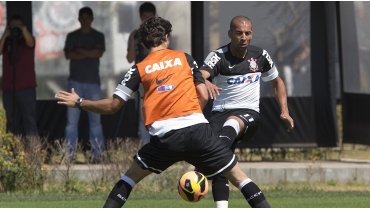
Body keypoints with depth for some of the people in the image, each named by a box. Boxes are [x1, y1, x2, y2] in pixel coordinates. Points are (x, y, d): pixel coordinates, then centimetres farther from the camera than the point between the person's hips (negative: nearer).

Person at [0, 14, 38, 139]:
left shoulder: (26, 40, 5)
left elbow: (30, 42, -18)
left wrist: (23, 29, -28)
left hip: (26, 87, -3)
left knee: (29, 119, -10)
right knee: (12, 122, 5)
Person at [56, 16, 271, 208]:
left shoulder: (139, 69, 9)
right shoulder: (184, 58, 12)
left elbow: (112, 106, 9)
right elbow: (203, 96, 8)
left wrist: (78, 103, 22)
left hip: (164, 137, 0)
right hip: (197, 129, 0)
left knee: (131, 176, 21)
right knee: (239, 176, 8)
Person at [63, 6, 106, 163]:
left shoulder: (98, 36, 10)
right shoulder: (72, 36, 10)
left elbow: (99, 53, -7)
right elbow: (68, 55, -5)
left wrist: (80, 51, -6)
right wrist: (89, 54, -9)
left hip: (93, 81, 0)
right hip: (75, 81, 0)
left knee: (95, 118, -2)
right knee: (72, 119, -7)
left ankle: (97, 153, 0)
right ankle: (70, 154, -8)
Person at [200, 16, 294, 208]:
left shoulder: (260, 56, 7)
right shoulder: (218, 56, -5)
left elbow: (277, 82, 24)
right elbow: (200, 75, -24)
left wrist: (284, 111, 13)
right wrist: (205, 84, -49)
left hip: (248, 113, -1)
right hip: (220, 112, 1)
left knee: (231, 123, -37)